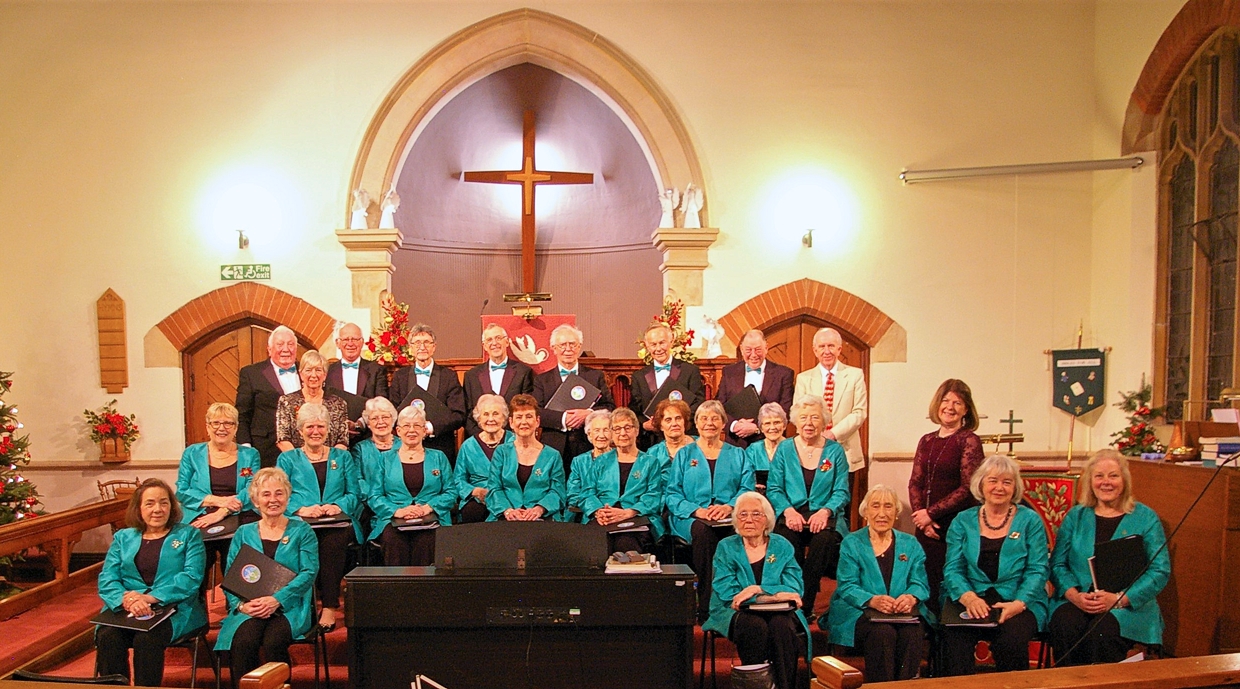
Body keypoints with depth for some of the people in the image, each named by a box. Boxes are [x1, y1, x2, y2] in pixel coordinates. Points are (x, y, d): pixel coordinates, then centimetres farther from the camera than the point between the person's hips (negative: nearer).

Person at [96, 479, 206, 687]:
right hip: (126, 611, 3)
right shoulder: (123, 538, 20)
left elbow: (192, 577, -4)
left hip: (173, 610, -3)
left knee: (146, 639, -31)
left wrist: (150, 597, -17)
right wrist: (126, 600, -16)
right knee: (107, 637, -27)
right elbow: (107, 579, 7)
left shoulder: (188, 535, 11)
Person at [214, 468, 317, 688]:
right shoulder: (244, 534, 16)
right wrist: (241, 604, -11)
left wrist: (276, 599, -16)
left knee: (273, 641, -32)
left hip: (290, 607, -2)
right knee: (242, 641, -30)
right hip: (250, 609, 2)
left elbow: (309, 573, -3)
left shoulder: (302, 531, 9)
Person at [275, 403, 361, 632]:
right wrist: (301, 509, -14)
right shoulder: (288, 459, 19)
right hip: (300, 523, 0)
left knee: (332, 541, -35)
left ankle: (330, 606, -31)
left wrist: (338, 506, -10)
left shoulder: (342, 457, 21)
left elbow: (355, 494, 12)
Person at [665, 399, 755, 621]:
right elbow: (671, 494, 7)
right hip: (691, 518, 0)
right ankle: (705, 606, -33)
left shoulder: (737, 455, 21)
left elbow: (748, 489, 7)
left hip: (729, 518, 1)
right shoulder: (684, 455, 18)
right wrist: (697, 510, -12)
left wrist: (730, 506, -14)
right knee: (702, 531, -37)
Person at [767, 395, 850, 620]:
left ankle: (806, 604, -22)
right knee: (786, 538, -34)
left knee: (825, 539, -34)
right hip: (792, 514, 0)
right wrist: (788, 510, -16)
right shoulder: (784, 449, 9)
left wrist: (825, 511, -17)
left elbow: (841, 492, 3)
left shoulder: (835, 450, 8)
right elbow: (774, 488, 4)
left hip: (824, 516, 0)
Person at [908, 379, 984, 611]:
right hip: (926, 527, 5)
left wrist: (931, 513, -11)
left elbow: (968, 489, -12)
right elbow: (915, 483, 9)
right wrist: (922, 518, -7)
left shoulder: (969, 441, -5)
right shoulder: (926, 441, 12)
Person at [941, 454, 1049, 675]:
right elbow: (953, 569, 4)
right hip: (970, 600, 1)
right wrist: (969, 597, -17)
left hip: (1018, 602, 0)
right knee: (954, 639, -30)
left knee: (1011, 640, -31)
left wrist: (1019, 603, -17)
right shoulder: (963, 522, 11)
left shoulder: (1030, 520, 9)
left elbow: (1037, 570, 1)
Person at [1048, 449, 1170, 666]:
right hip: (1076, 601, 2)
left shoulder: (1146, 518, 7)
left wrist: (1119, 599, -13)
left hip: (1129, 605, -1)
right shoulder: (1076, 516, 13)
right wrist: (1075, 595, -12)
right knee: (1064, 626, -31)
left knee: (1103, 631, -34)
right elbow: (1057, 564, 9)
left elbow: (1160, 571, -1)